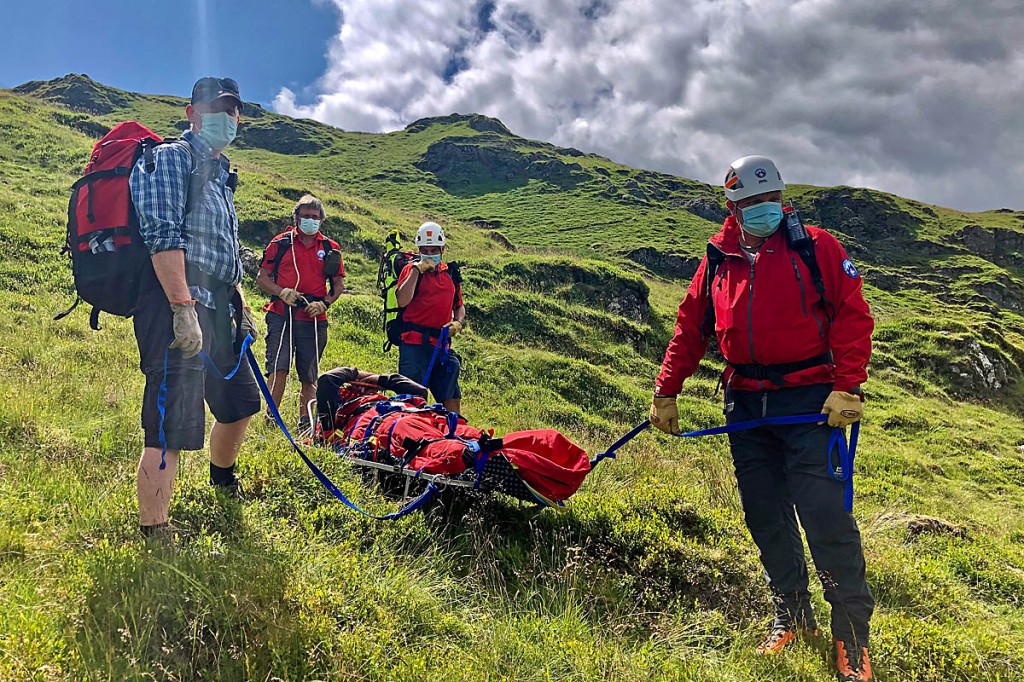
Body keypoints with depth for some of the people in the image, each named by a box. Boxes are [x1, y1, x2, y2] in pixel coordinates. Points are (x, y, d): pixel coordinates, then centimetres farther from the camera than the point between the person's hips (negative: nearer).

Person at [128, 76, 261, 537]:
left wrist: (241, 305, 22)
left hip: (216, 307, 10)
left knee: (241, 401, 22)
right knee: (172, 426, -14)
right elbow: (163, 236, -16)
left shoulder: (221, 175, 26)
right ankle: (154, 537, -9)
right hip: (178, 301, -10)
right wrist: (183, 307, -24)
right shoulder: (171, 158, -2)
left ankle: (222, 477, 47)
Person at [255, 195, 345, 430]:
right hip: (281, 316, -2)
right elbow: (262, 277, 8)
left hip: (314, 320, 2)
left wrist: (324, 303, -4)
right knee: (279, 368, -14)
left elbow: (339, 284, 14)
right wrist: (282, 292, -10)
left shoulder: (331, 248, 11)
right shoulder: (280, 243, 8)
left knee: (309, 376, 6)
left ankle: (305, 423, 15)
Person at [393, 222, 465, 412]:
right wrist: (417, 270, -12)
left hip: (440, 342, 5)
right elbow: (402, 302, -14)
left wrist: (458, 322, 3)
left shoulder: (450, 274, 16)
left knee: (452, 399, 7)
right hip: (414, 342, -5)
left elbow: (459, 306, 25)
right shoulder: (412, 270, 2)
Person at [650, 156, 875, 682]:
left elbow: (852, 315, -5)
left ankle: (852, 629, 8)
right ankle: (791, 612, 27)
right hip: (745, 405, 4)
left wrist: (848, 387, -14)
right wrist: (665, 393, 11)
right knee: (764, 514, 10)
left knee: (822, 511, -9)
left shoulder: (816, 248, -1)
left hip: (809, 399, -4)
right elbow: (690, 329, 13)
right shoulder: (717, 261, 9)